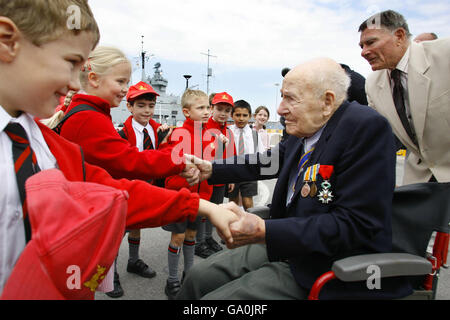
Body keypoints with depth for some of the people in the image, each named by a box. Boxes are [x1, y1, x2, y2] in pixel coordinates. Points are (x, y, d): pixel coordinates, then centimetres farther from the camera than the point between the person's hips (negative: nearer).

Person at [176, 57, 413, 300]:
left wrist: (263, 232, -29)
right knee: (199, 277, 5)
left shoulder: (367, 127, -21)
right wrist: (210, 170, 12)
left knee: (214, 296, -13)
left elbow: (355, 225, -25)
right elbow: (269, 161, 17)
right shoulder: (304, 130, 2)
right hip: (286, 246, 7)